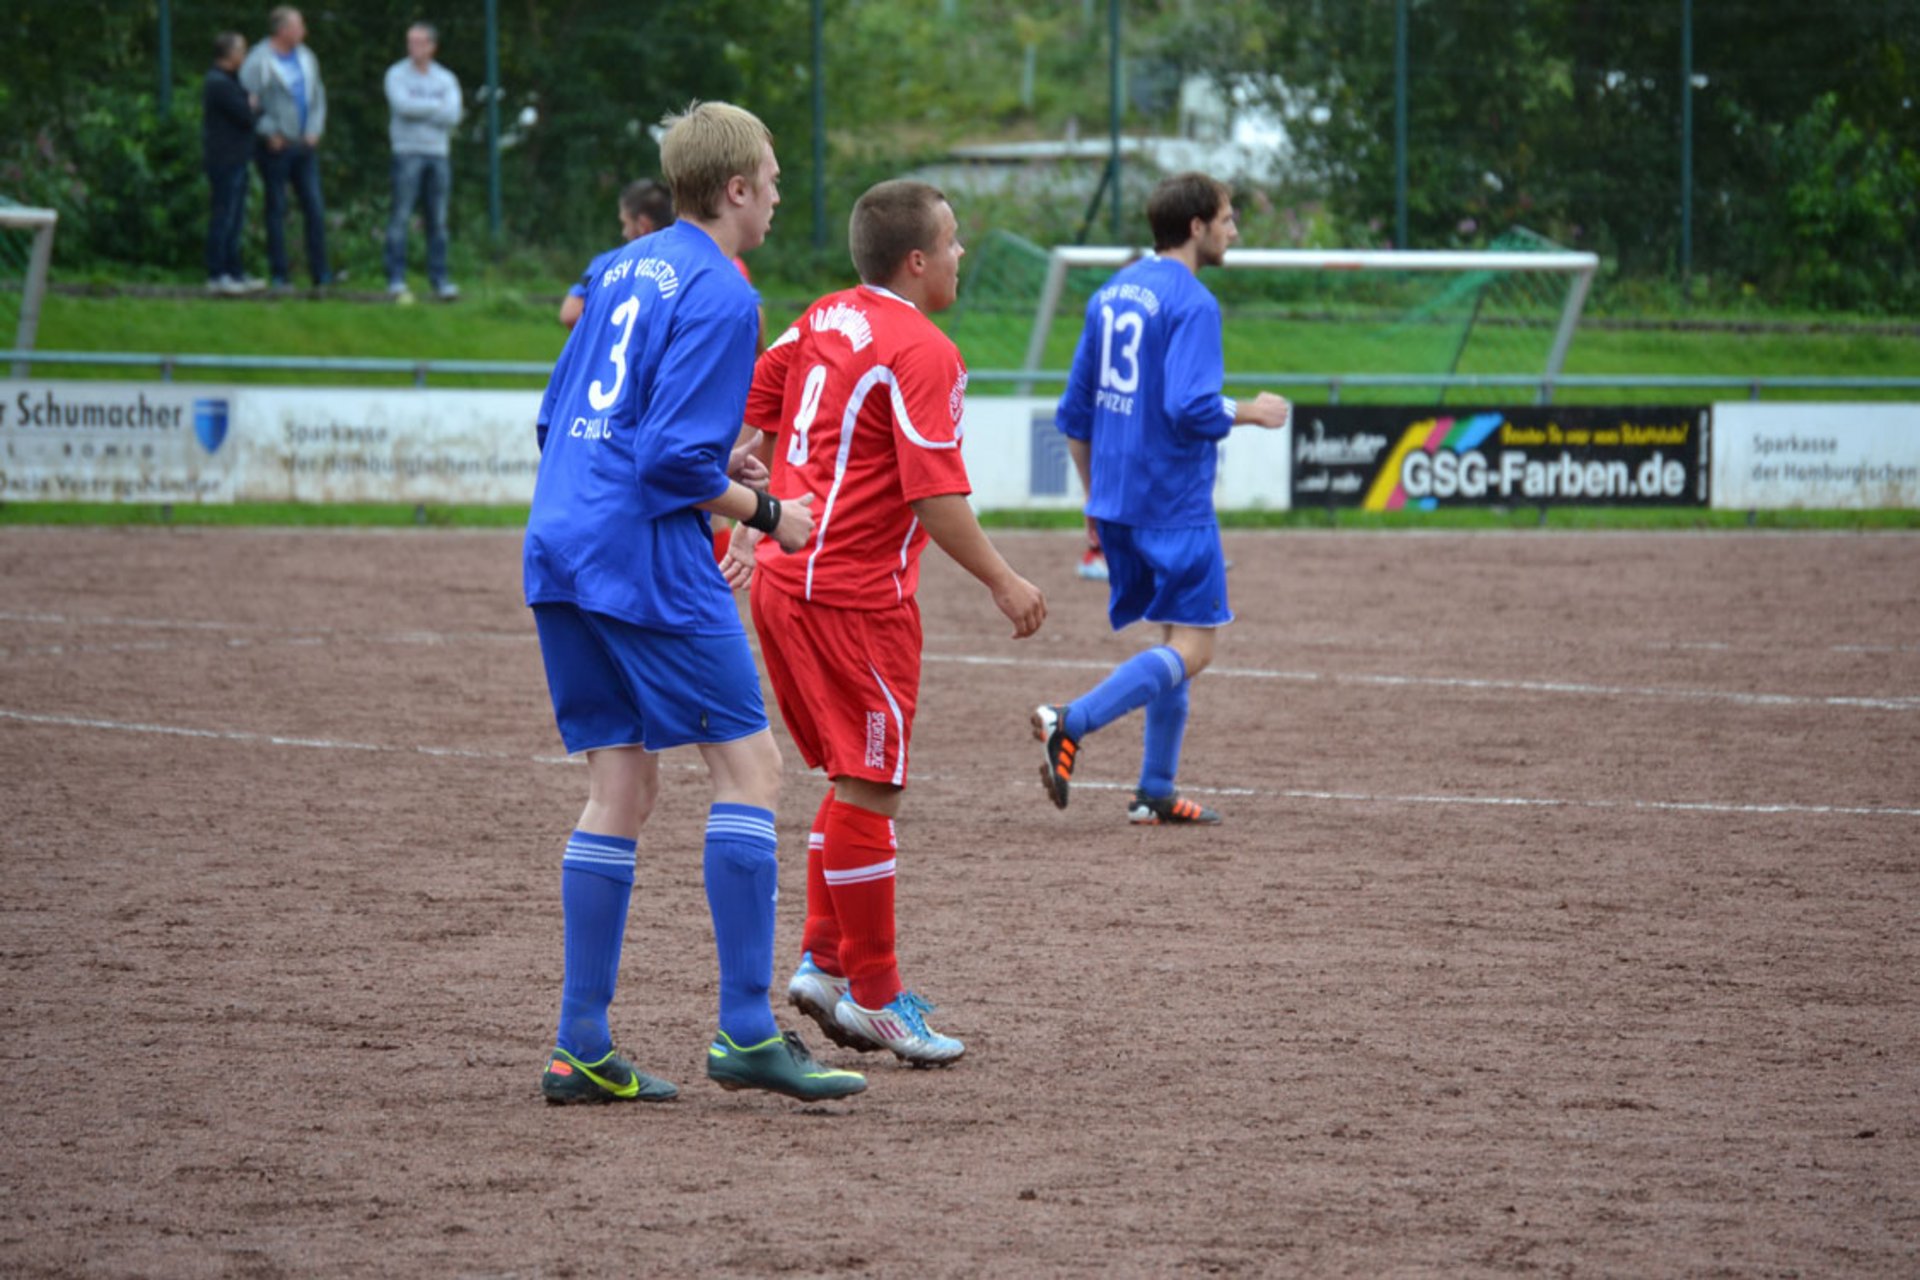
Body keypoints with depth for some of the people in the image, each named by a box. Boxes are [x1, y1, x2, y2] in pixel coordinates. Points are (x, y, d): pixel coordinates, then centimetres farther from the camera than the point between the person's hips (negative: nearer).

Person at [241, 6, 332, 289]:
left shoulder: (306, 58, 12)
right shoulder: (258, 62, -9)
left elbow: (318, 96, 18)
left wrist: (314, 130, 5)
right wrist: (270, 133, -13)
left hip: (305, 146, 6)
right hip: (276, 146, -6)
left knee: (314, 208, 2)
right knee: (277, 209, 0)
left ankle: (320, 271, 6)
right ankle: (279, 274, 5)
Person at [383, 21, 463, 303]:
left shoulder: (446, 79, 11)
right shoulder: (397, 74, 3)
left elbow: (453, 116, -3)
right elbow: (403, 105, -14)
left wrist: (418, 111, -8)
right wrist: (437, 106, -4)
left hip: (438, 153, 3)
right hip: (407, 153, -3)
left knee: (438, 220, 3)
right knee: (400, 218, -9)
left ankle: (439, 280, 7)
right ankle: (396, 281, -9)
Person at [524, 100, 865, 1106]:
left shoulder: (623, 270, 17)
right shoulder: (720, 294, -10)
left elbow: (557, 414, 22)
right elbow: (678, 459, -17)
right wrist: (765, 513, -2)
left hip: (560, 549, 9)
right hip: (650, 562, -9)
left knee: (620, 789, 10)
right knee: (748, 766, -2)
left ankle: (581, 1050, 7)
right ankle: (746, 1033, -5)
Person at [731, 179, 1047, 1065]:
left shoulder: (825, 319, 11)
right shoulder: (922, 353, -15)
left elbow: (748, 417, 19)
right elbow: (936, 499, -20)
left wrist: (752, 526, 29)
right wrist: (1003, 583, -11)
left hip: (783, 580, 9)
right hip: (854, 600, -9)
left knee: (854, 782, 18)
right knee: (869, 792, -2)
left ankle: (822, 962, 18)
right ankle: (874, 996, 3)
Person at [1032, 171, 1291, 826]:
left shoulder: (1110, 294, 12)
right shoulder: (1191, 303, -14)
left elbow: (1075, 414, 15)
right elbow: (1191, 407, -25)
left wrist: (1096, 503, 22)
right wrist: (1252, 412, -6)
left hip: (1117, 501, 9)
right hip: (1174, 503, -9)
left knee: (1178, 640, 16)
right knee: (1190, 648, -6)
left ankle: (1155, 792, 15)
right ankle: (1072, 723, -21)